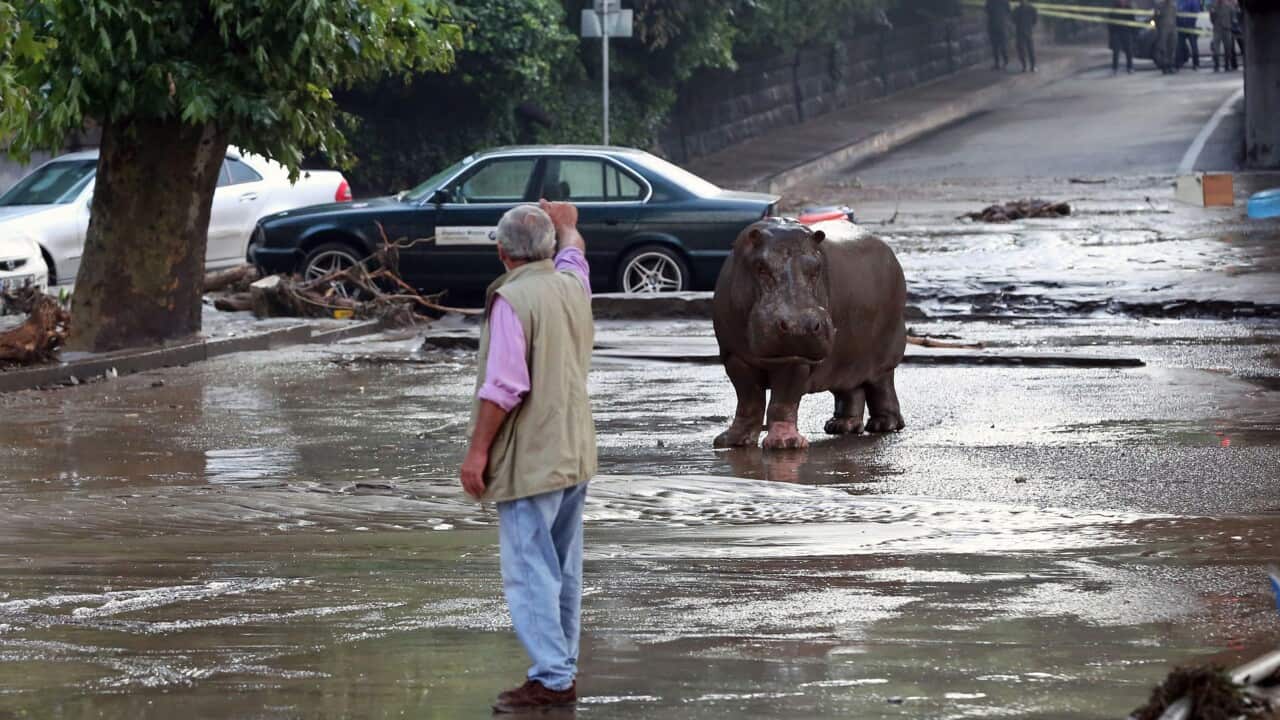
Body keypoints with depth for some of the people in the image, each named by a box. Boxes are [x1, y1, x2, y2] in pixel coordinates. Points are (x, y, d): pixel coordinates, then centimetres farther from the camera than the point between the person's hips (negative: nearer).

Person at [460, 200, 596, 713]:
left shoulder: (512, 299, -16)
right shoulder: (573, 286, 7)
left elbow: (504, 386, -21)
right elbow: (573, 255, 33)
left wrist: (477, 451, -16)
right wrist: (566, 226, 53)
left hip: (530, 459, -8)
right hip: (575, 454, 8)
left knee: (530, 571, -8)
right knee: (564, 571, 14)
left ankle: (551, 679, -12)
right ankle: (563, 669, 20)